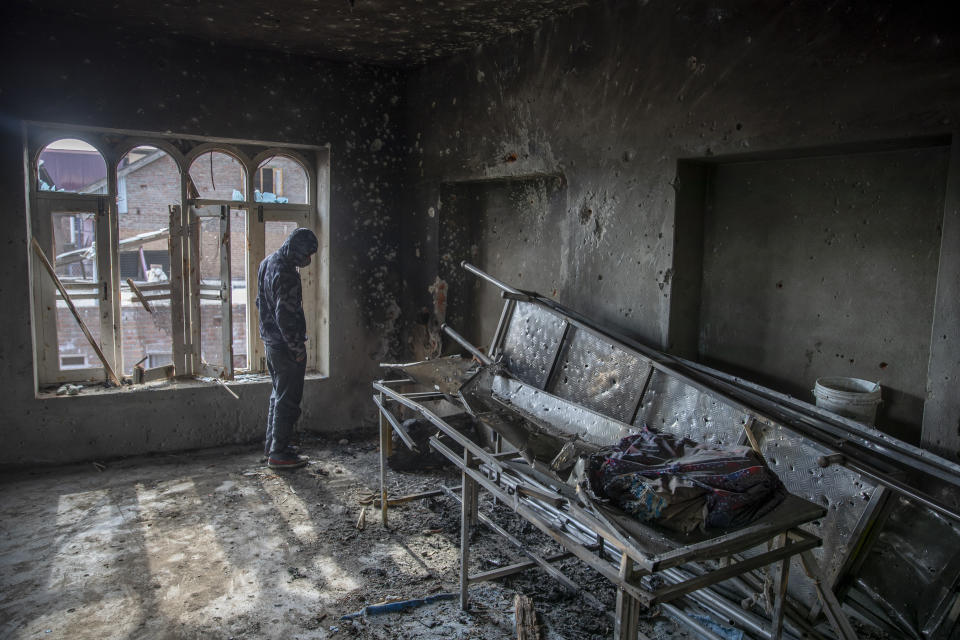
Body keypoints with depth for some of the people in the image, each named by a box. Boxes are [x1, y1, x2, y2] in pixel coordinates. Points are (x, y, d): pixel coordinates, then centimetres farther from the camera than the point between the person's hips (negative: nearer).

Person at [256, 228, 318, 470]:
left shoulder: (268, 262, 10)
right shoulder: (286, 274, -22)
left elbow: (261, 302, 18)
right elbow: (285, 315, -26)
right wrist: (297, 349, -18)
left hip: (271, 341, 10)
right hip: (285, 346, -10)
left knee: (278, 395, 20)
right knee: (288, 400, -1)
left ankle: (271, 446, 30)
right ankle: (278, 454, 6)